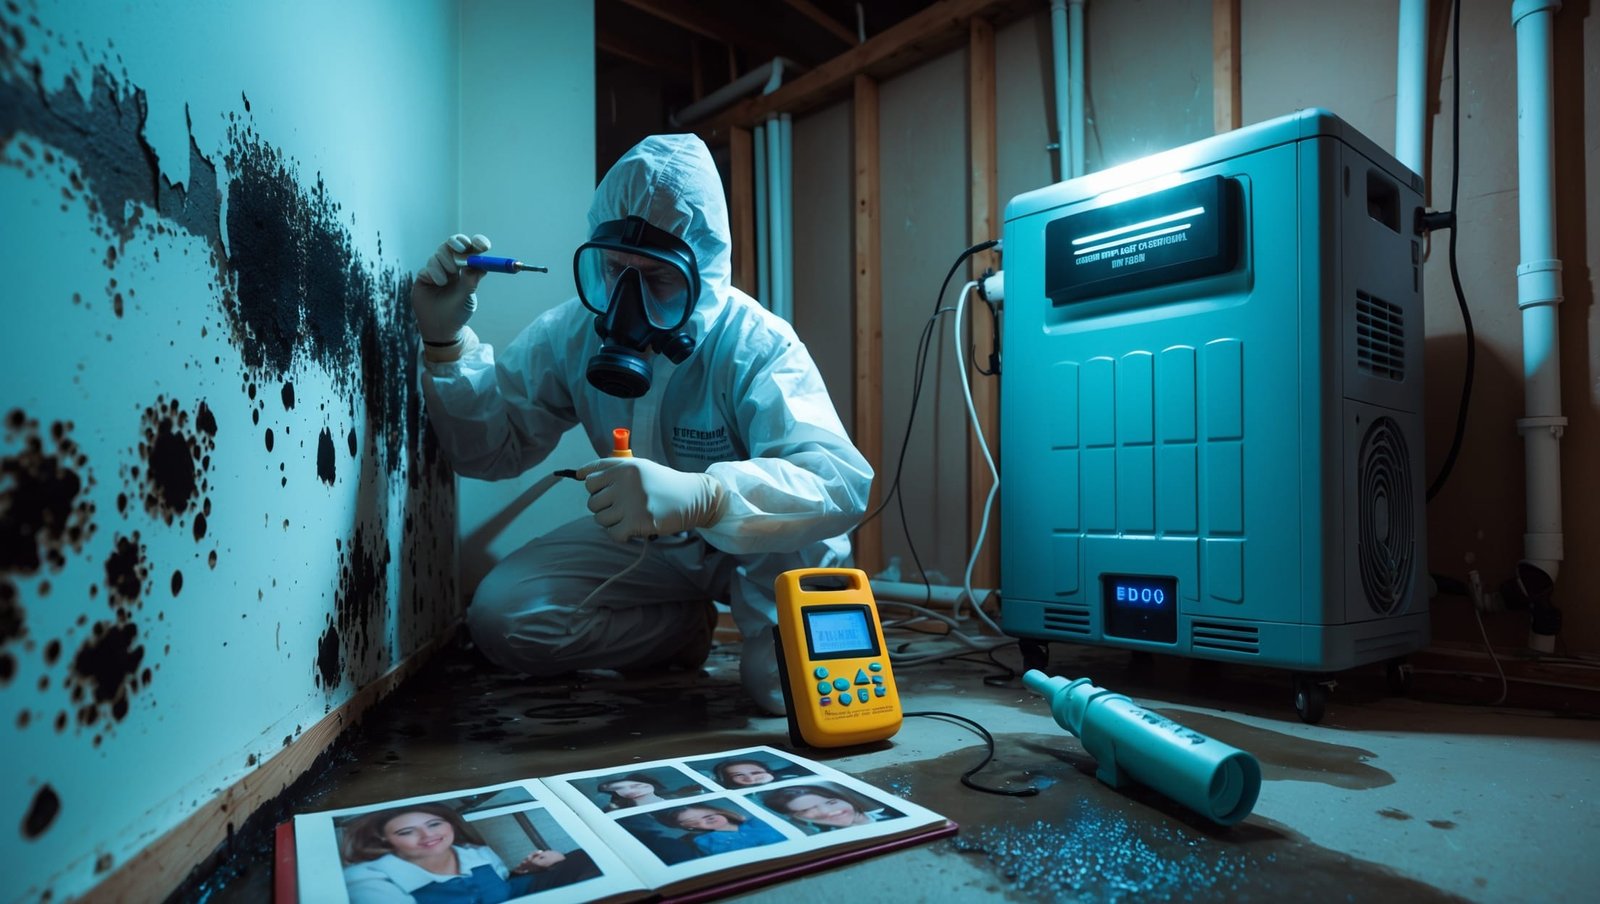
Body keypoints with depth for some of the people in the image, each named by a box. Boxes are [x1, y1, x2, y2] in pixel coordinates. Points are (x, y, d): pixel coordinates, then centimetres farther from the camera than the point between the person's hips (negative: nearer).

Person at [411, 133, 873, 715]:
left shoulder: (754, 346, -27)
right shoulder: (571, 334, -11)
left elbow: (841, 480, -43)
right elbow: (493, 447, -3)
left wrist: (699, 495, -60)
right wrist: (445, 341, -20)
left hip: (756, 551, -5)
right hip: (645, 545, 5)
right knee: (499, 615, -15)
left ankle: (768, 630, -1)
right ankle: (688, 628, 3)